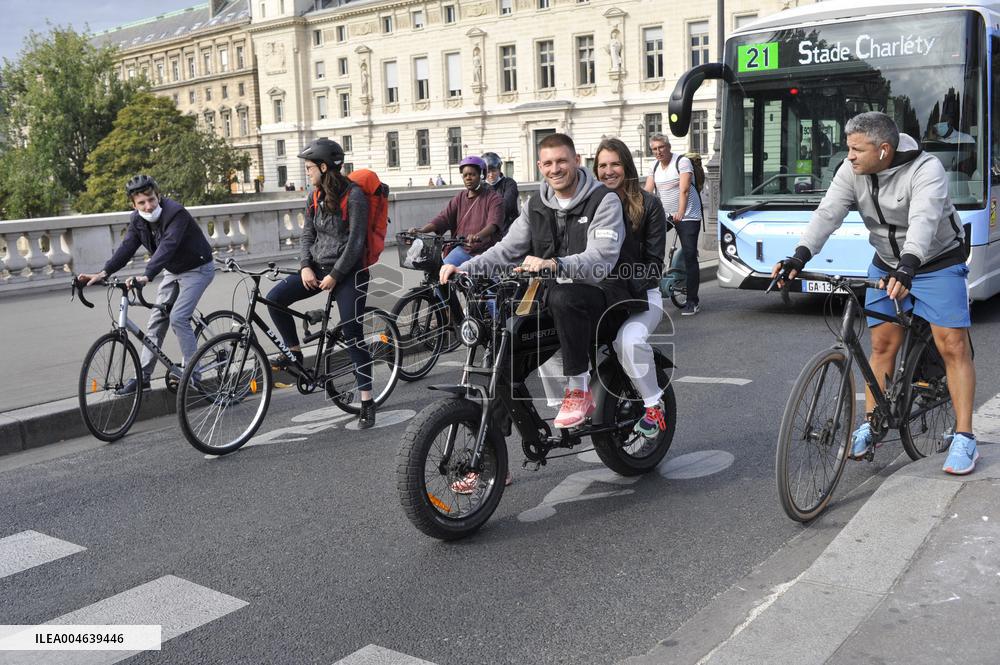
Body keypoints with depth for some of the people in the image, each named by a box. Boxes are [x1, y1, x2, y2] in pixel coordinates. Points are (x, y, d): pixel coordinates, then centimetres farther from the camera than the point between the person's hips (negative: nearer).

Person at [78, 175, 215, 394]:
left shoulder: (176, 213, -29)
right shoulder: (137, 220, -5)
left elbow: (167, 246, -42)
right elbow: (126, 248, -12)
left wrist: (146, 276, -54)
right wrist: (103, 273, -26)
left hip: (197, 269, -7)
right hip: (172, 271, 8)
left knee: (178, 318, -19)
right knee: (157, 319, 4)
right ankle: (143, 376, 8)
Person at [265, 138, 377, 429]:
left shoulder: (354, 195, -13)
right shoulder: (316, 197, 8)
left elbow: (356, 242, -17)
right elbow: (307, 234, 9)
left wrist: (334, 275, -17)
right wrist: (305, 267, -7)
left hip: (349, 271, -7)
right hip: (317, 267, 7)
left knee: (352, 335, -9)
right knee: (275, 298, -11)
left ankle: (367, 402, 0)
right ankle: (294, 353, 8)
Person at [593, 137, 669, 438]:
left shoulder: (648, 204, 2)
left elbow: (655, 262, -3)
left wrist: (629, 288, -19)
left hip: (640, 295, -3)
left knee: (630, 339, -34)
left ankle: (654, 405, -14)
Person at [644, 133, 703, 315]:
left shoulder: (682, 161, -8)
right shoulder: (655, 166, 13)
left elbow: (684, 189, -20)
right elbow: (647, 191, 5)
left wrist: (680, 212, -33)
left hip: (688, 217, -6)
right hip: (665, 217, 6)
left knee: (690, 257, -8)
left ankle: (692, 302, -5)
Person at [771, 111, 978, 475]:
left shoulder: (926, 170, -26)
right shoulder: (852, 173, -10)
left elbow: (924, 220, -41)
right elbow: (827, 214, -20)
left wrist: (907, 266, -58)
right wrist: (799, 256, -35)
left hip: (937, 264, -4)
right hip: (887, 266, 5)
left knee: (953, 345, -9)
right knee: (883, 344, 6)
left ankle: (964, 438, -3)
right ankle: (870, 425, 17)